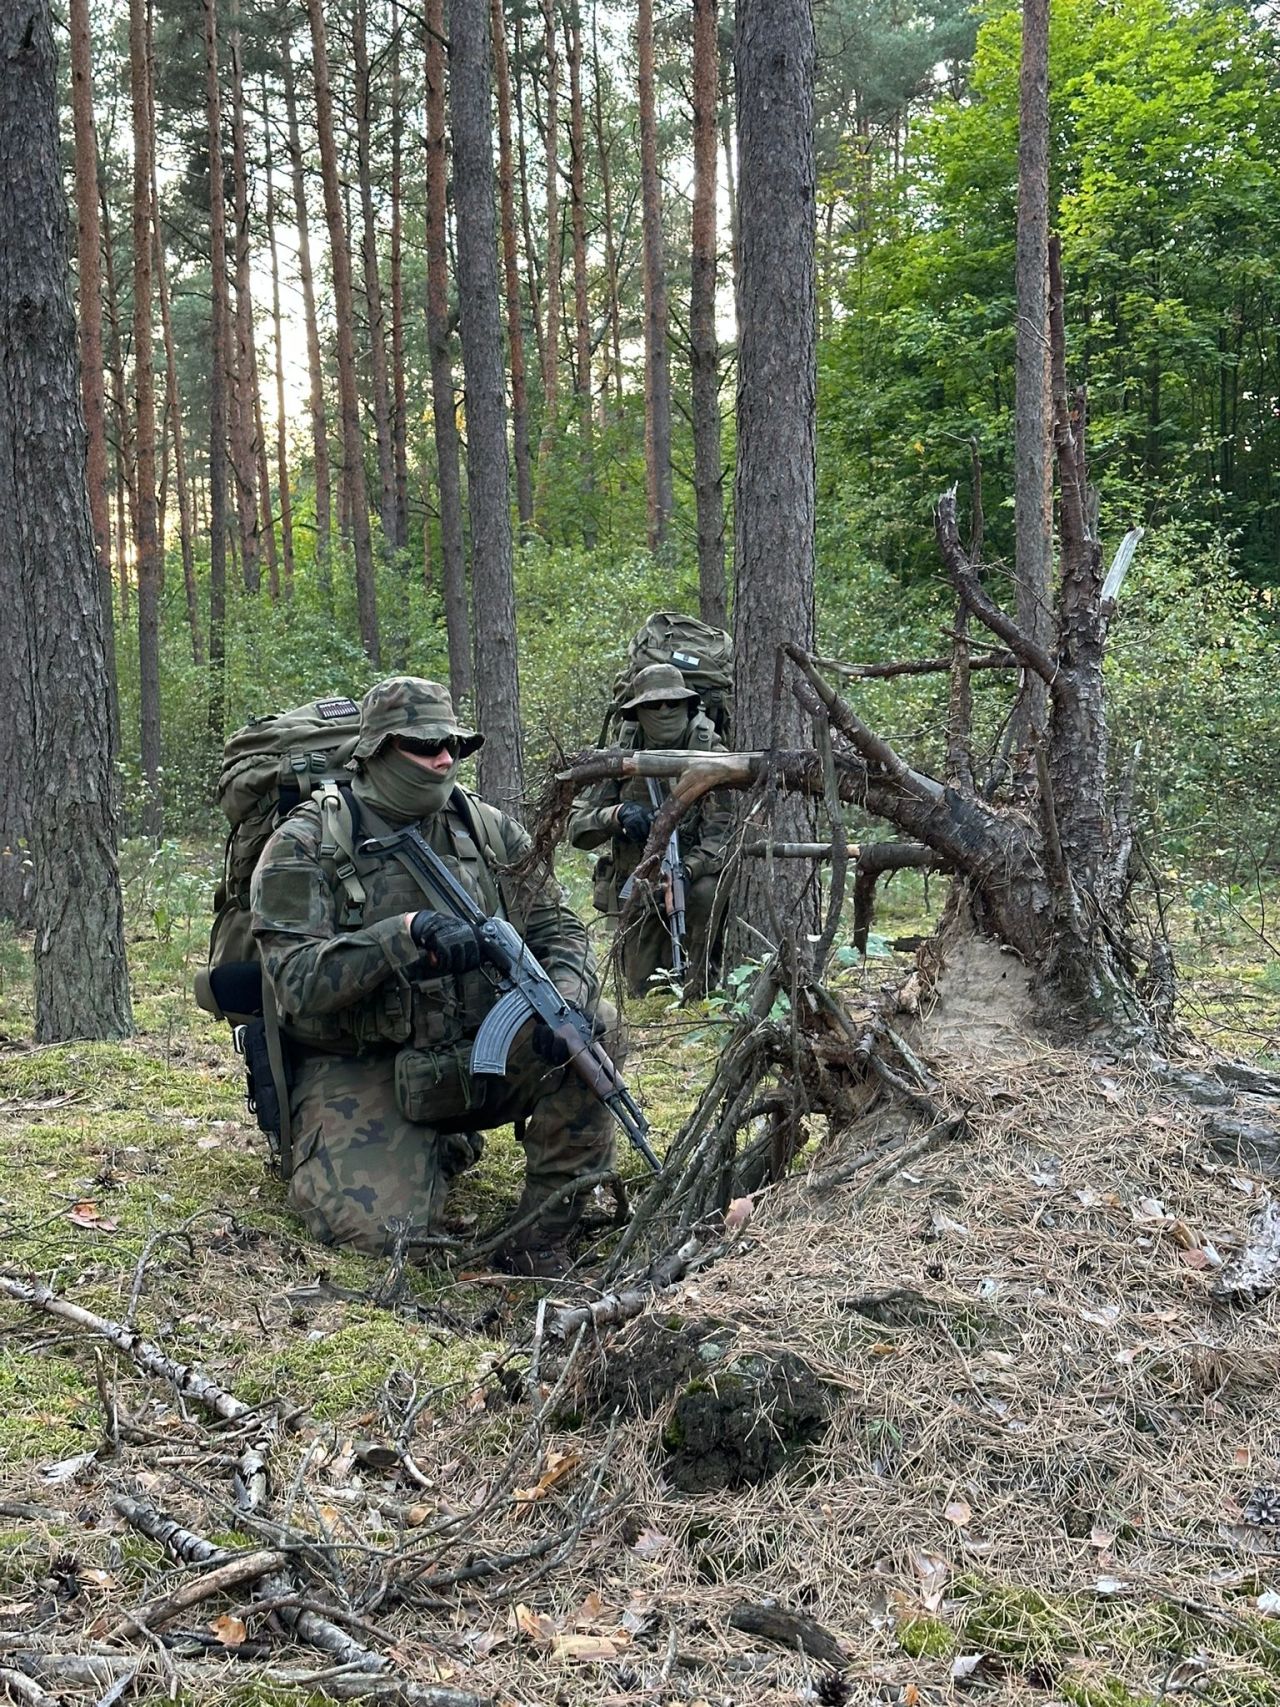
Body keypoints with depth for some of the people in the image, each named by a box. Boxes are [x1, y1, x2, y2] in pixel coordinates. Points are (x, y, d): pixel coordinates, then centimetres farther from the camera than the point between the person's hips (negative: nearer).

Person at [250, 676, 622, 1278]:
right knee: (384, 1231, -25)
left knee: (594, 1027, -22)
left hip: (475, 1057, 4)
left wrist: (563, 1001, -17)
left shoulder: (489, 830, 6)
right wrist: (405, 935, -31)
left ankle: (539, 1246, -10)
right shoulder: (304, 847, -7)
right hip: (360, 1071, -3)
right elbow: (295, 981, -17)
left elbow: (557, 931, 6)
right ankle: (439, 1149, 14)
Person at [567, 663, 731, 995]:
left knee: (707, 893, -37)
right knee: (644, 990, 2)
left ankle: (700, 990, -19)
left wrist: (688, 869, -38)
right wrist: (617, 814, -27)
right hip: (639, 890, 3)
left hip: (694, 877, -3)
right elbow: (577, 828, -6)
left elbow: (723, 830, -21)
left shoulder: (709, 753, -11)